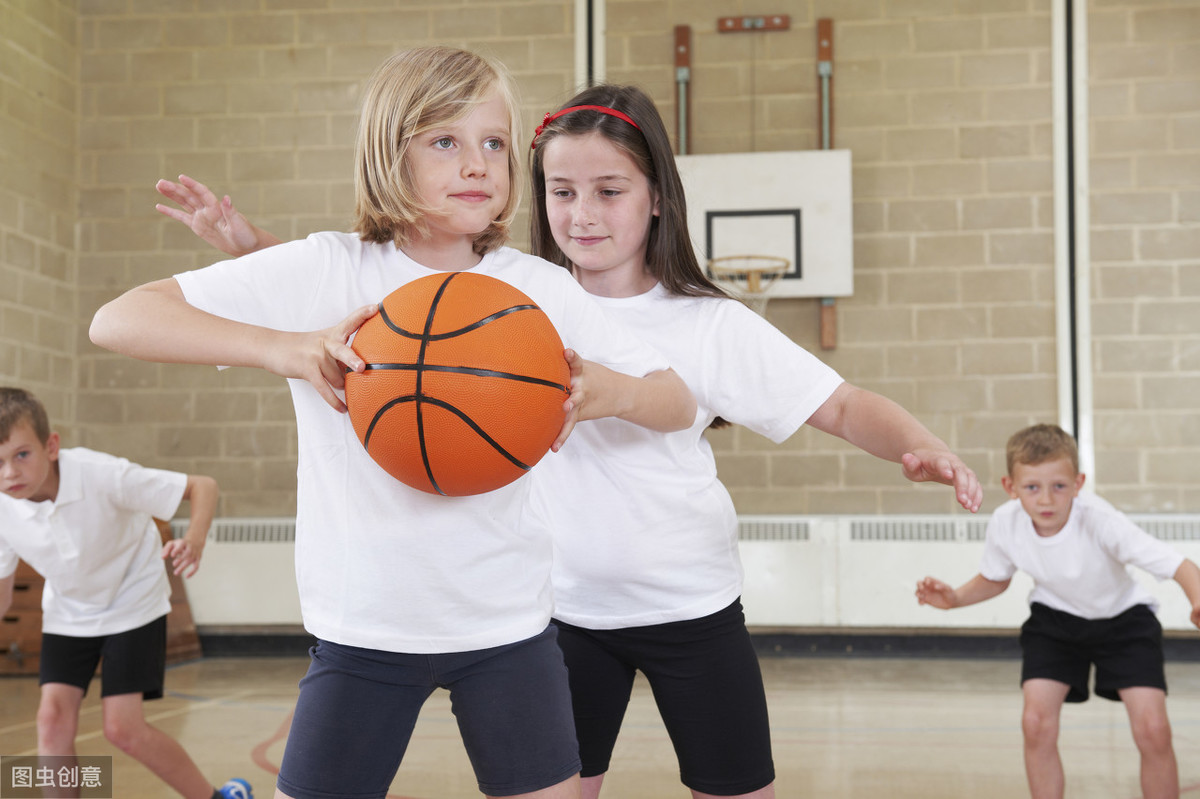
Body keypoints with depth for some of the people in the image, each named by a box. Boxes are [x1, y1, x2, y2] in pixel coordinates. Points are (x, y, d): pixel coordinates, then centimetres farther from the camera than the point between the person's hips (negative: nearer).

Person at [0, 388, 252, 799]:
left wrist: (194, 541, -44)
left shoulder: (102, 475, -31)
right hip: (67, 614, 4)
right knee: (53, 716, -12)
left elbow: (202, 486, -25)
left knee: (123, 728, -10)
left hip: (133, 605, -4)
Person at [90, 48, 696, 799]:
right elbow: (118, 319, -14)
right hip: (364, 623, -1)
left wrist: (609, 392, -23)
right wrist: (283, 348, -29)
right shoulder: (324, 272, -10)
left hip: (507, 622, 2)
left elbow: (679, 403, 1)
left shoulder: (541, 289, -3)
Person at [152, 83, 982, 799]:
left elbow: (841, 406, -13)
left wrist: (921, 447, -33)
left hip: (691, 608, -1)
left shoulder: (709, 326, -12)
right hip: (566, 609, 2)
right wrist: (250, 243, -14)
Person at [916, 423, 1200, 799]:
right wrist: (955, 598, -17)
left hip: (1123, 617, -2)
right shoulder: (1005, 524, -22)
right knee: (1036, 723, -12)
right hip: (1055, 617, 3)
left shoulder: (1099, 520, -35)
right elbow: (995, 579, 1)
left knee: (1153, 731, -14)